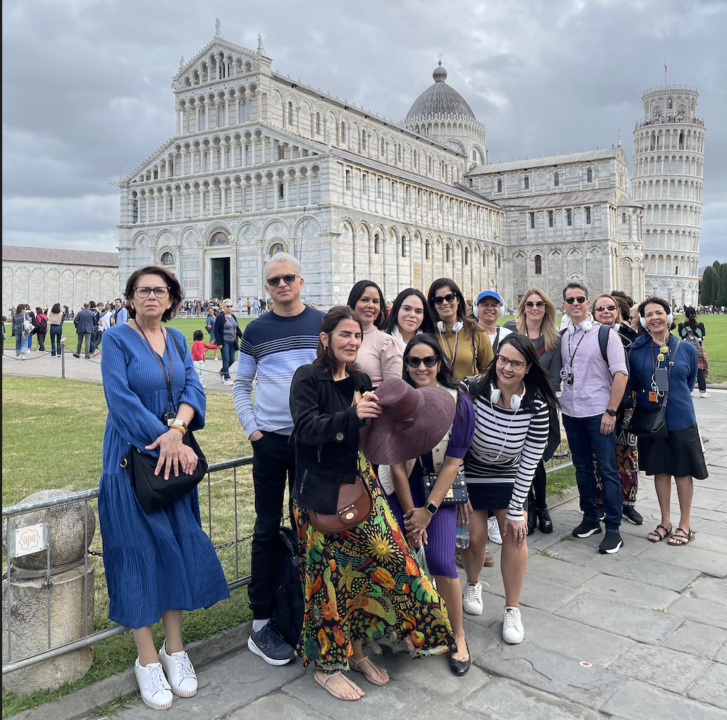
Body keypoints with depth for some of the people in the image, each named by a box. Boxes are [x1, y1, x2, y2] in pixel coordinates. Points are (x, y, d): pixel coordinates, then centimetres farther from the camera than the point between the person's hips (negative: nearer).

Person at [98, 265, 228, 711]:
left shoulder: (177, 340, 9)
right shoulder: (117, 339, -7)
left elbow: (193, 388, -1)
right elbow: (121, 399, -17)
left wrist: (177, 430, -20)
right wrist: (165, 440, -20)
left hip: (175, 453, 5)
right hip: (131, 455, -5)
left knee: (179, 545, 7)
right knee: (139, 550, 1)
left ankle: (175, 648, 22)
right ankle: (147, 659, 14)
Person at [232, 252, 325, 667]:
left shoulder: (323, 324, 3)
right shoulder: (257, 331, 4)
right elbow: (241, 385, 10)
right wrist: (251, 428, 0)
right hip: (270, 442, -1)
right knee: (268, 528, 4)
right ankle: (261, 621, 13)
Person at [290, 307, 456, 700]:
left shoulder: (361, 380, 10)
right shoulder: (308, 378, -6)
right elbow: (306, 427, -20)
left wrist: (379, 414, -7)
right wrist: (352, 415, -32)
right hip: (321, 492, -5)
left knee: (384, 557, 2)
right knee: (329, 574, 1)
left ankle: (355, 648, 23)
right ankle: (327, 665, 20)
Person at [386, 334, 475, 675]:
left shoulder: (458, 403, -14)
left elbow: (452, 463, -10)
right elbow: (396, 463, -9)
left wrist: (428, 510, -12)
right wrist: (410, 513, -9)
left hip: (440, 491, -1)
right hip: (401, 489, 1)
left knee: (441, 563, -12)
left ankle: (458, 635, 10)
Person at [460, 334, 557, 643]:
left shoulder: (537, 405, -22)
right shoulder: (474, 391, -25)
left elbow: (530, 461, -16)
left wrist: (516, 511, -15)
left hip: (510, 476, 1)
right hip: (471, 472, -1)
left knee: (515, 535, -8)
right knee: (474, 537, -1)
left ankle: (512, 611, 11)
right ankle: (473, 585, 33)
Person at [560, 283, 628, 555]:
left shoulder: (605, 333, -6)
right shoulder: (563, 336, 9)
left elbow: (620, 374, -10)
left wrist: (611, 411, -14)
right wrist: (562, 402, 6)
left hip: (599, 412, -5)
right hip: (570, 412, 5)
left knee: (608, 469, -2)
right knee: (582, 467, 14)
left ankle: (613, 529, 6)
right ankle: (590, 519, 27)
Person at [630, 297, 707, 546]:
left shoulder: (686, 349, -3)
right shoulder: (637, 349, -3)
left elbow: (689, 383, 9)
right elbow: (633, 383, 5)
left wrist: (676, 402, 8)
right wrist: (645, 400, 0)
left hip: (681, 420, -1)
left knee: (683, 471, 7)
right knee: (660, 470, 12)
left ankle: (685, 525, 22)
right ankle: (665, 522, 26)